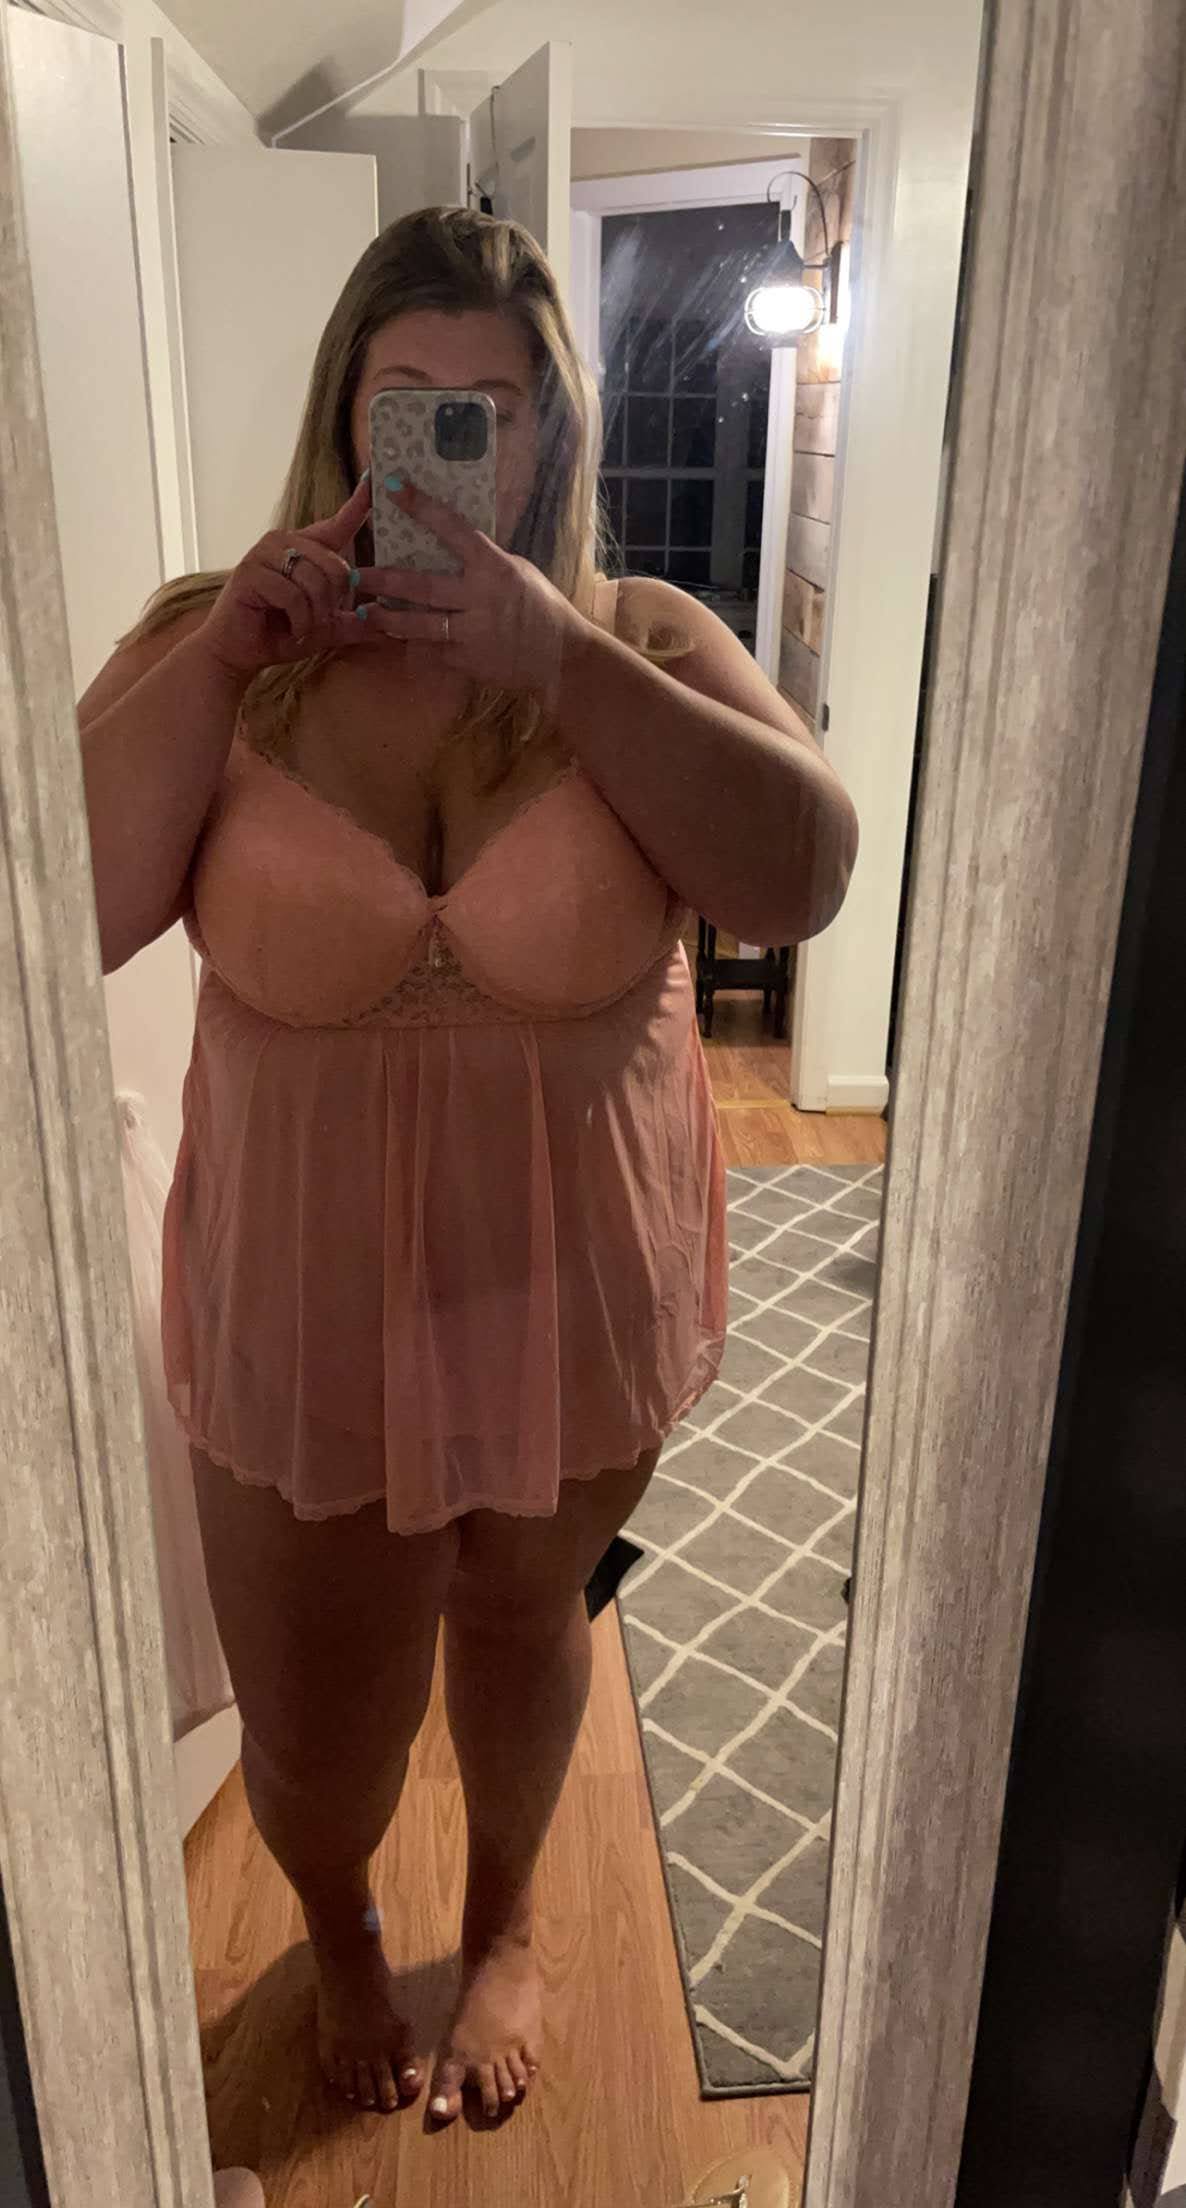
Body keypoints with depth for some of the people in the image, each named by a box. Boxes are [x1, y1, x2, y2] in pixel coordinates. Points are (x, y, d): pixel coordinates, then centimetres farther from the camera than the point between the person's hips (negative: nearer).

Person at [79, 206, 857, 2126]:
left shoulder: (642, 640, -7)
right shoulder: (217, 640, -5)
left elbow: (804, 879, -22)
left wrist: (554, 652, -26)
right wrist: (230, 640, -20)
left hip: (576, 1297, 0)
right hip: (307, 1310, 1)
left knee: (525, 1636, 24)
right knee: (314, 1726, 17)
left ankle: (505, 1924, 58)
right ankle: (341, 1937, 55)